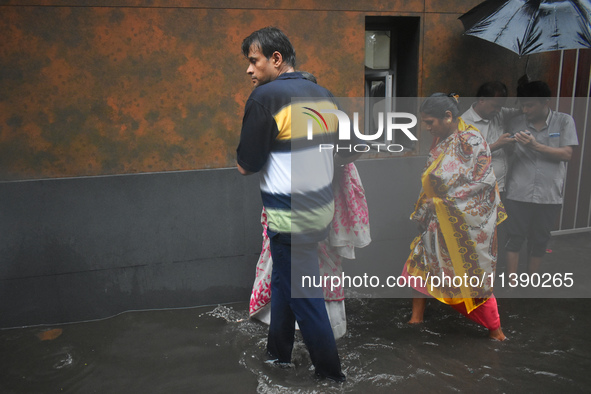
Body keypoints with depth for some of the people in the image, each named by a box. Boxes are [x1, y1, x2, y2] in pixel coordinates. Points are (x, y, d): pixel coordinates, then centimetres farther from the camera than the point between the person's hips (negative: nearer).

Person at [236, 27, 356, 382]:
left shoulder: (265, 97, -16)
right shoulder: (325, 95, 5)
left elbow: (245, 165, -14)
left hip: (290, 218, -8)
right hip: (322, 207, 8)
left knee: (304, 298, 8)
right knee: (283, 280, 24)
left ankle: (331, 373, 24)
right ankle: (278, 354, 39)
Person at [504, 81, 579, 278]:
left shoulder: (564, 121, 1)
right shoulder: (516, 123, 4)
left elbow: (566, 154, -8)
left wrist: (535, 146, -18)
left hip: (549, 194, 0)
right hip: (519, 193, 0)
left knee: (539, 240, 11)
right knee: (515, 238, 0)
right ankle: (512, 283, 9)